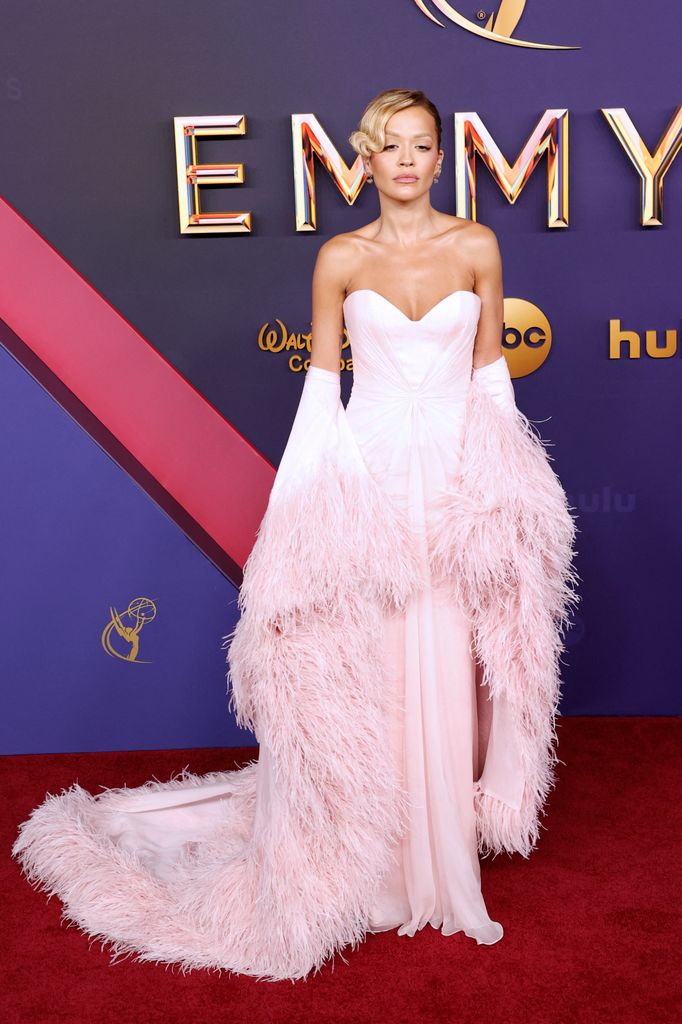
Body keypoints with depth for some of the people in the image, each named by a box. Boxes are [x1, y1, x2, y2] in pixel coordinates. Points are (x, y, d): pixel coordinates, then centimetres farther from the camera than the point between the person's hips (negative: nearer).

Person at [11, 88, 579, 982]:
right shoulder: (341, 259, 2)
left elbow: (490, 372, 8)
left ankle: (440, 857, 26)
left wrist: (501, 491, 4)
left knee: (445, 679, 6)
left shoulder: (477, 247, 4)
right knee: (356, 676, 4)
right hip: (366, 477, -1)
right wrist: (294, 506, -3)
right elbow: (322, 383, 3)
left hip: (457, 482, 1)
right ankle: (362, 863, 24)